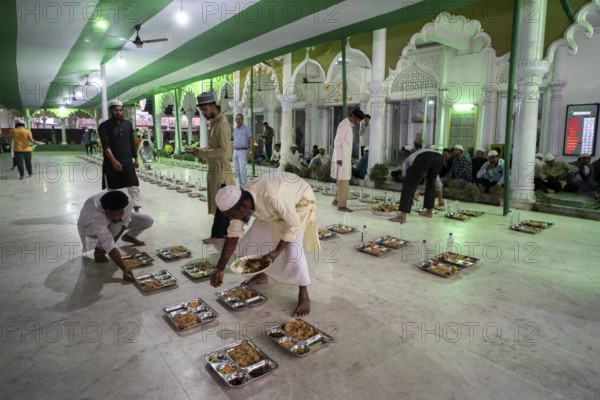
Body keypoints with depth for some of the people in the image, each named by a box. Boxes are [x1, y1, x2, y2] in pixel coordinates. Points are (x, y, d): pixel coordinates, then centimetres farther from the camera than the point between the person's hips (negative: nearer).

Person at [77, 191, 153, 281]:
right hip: (90, 226, -4)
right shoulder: (96, 214, -45)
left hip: (111, 223, 4)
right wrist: (125, 269, -53)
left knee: (148, 221, -8)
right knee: (115, 227, -37)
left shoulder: (128, 202, -35)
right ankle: (98, 250, -8)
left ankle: (128, 236, 23)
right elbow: (109, 244, -48)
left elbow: (124, 223, -18)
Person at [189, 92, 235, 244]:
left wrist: (202, 153, -18)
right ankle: (224, 231, 21)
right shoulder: (214, 123, 15)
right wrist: (202, 151, 4)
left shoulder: (222, 124, -15)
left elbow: (224, 150, -22)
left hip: (221, 171, -9)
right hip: (214, 170, 9)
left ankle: (218, 235, 5)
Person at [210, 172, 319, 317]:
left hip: (300, 200, -6)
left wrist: (277, 251, -29)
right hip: (275, 209, 7)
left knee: (293, 248, -22)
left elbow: (293, 224, -29)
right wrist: (219, 269, -9)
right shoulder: (239, 201, -21)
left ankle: (304, 296, -5)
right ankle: (262, 276, 28)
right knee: (251, 240, 3)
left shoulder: (273, 197, -44)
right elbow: (233, 235, -11)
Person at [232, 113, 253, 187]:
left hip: (243, 151, -6)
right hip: (235, 151, 6)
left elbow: (251, 141, -8)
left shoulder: (246, 128, -4)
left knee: (242, 170, -13)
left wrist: (250, 152, -17)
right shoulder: (234, 129, 14)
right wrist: (233, 152, 15)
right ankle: (240, 185, 15)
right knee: (237, 171, 7)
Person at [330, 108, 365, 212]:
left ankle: (336, 200, 28)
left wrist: (349, 157, 16)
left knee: (343, 180, 16)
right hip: (341, 158, -9)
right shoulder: (344, 125, -15)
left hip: (346, 157, 9)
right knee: (343, 181, -6)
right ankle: (341, 205, 0)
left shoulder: (350, 125, 13)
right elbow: (337, 141, -20)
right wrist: (339, 158, -22)